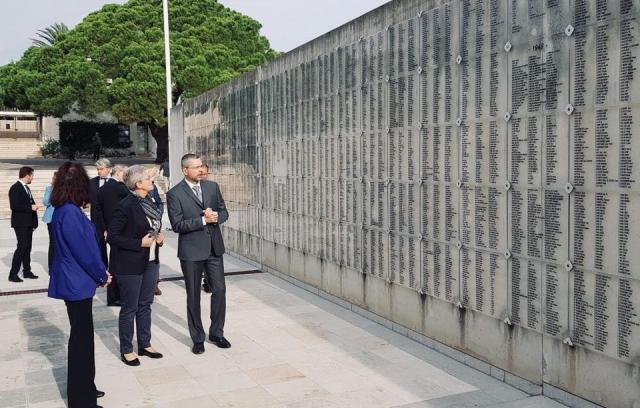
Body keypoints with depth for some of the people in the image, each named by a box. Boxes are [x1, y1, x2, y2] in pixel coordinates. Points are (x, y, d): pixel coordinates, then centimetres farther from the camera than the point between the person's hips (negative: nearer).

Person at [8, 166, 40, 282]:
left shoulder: (26, 188, 15)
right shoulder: (15, 188, -12)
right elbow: (14, 206, -20)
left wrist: (34, 215, 10)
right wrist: (30, 207, -18)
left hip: (28, 223, 8)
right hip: (20, 223, -8)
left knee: (27, 247, 11)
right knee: (22, 247, -11)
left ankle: (27, 271, 19)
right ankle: (13, 274, -6)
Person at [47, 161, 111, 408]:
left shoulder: (63, 210, 8)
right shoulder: (70, 212, -22)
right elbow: (83, 250, -21)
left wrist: (100, 272, 10)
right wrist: (101, 276, -7)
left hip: (73, 281, 9)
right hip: (77, 283, -9)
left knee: (82, 335, 18)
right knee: (81, 337, 1)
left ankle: (84, 388, 31)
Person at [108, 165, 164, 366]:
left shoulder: (150, 203, 7)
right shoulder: (126, 205, -17)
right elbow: (112, 236, -17)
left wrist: (159, 237, 1)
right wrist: (139, 243, -20)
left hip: (151, 262, 8)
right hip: (130, 265, -7)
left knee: (145, 305, 17)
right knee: (129, 308, 5)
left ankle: (145, 345, 29)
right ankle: (126, 351, 18)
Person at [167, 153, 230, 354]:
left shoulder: (212, 186, 5)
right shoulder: (175, 194, -9)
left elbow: (224, 212, 9)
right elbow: (177, 225, -14)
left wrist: (216, 216, -14)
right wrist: (203, 220, -21)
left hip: (214, 247, 4)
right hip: (191, 251, -4)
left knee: (219, 290, 6)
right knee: (193, 296, 8)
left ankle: (216, 333, 23)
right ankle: (197, 338, 22)